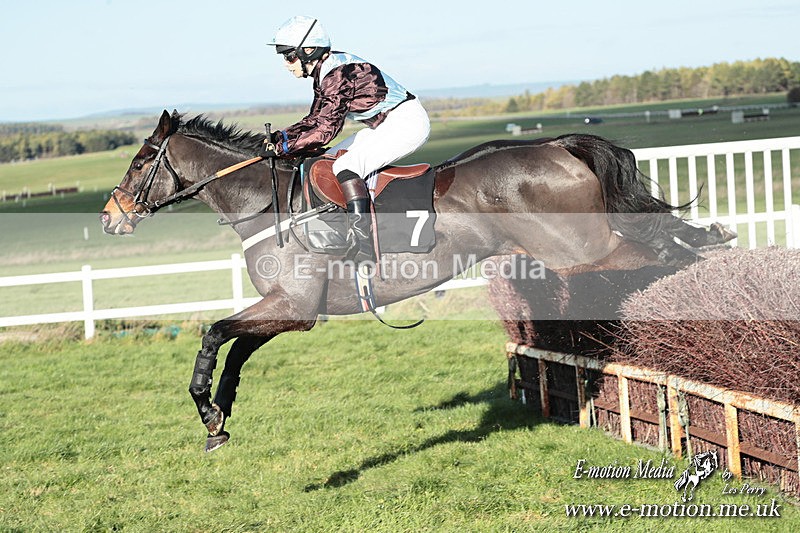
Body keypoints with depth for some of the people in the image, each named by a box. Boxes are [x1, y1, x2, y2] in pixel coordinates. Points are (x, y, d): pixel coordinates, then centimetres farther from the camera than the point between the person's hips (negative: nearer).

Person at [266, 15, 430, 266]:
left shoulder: (338, 75, -22)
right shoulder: (325, 74, 8)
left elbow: (326, 129, -24)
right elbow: (315, 120, 14)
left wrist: (287, 147, -17)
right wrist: (283, 136, 1)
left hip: (406, 121, -11)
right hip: (385, 124, 11)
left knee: (345, 166, -25)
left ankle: (362, 243, -29)